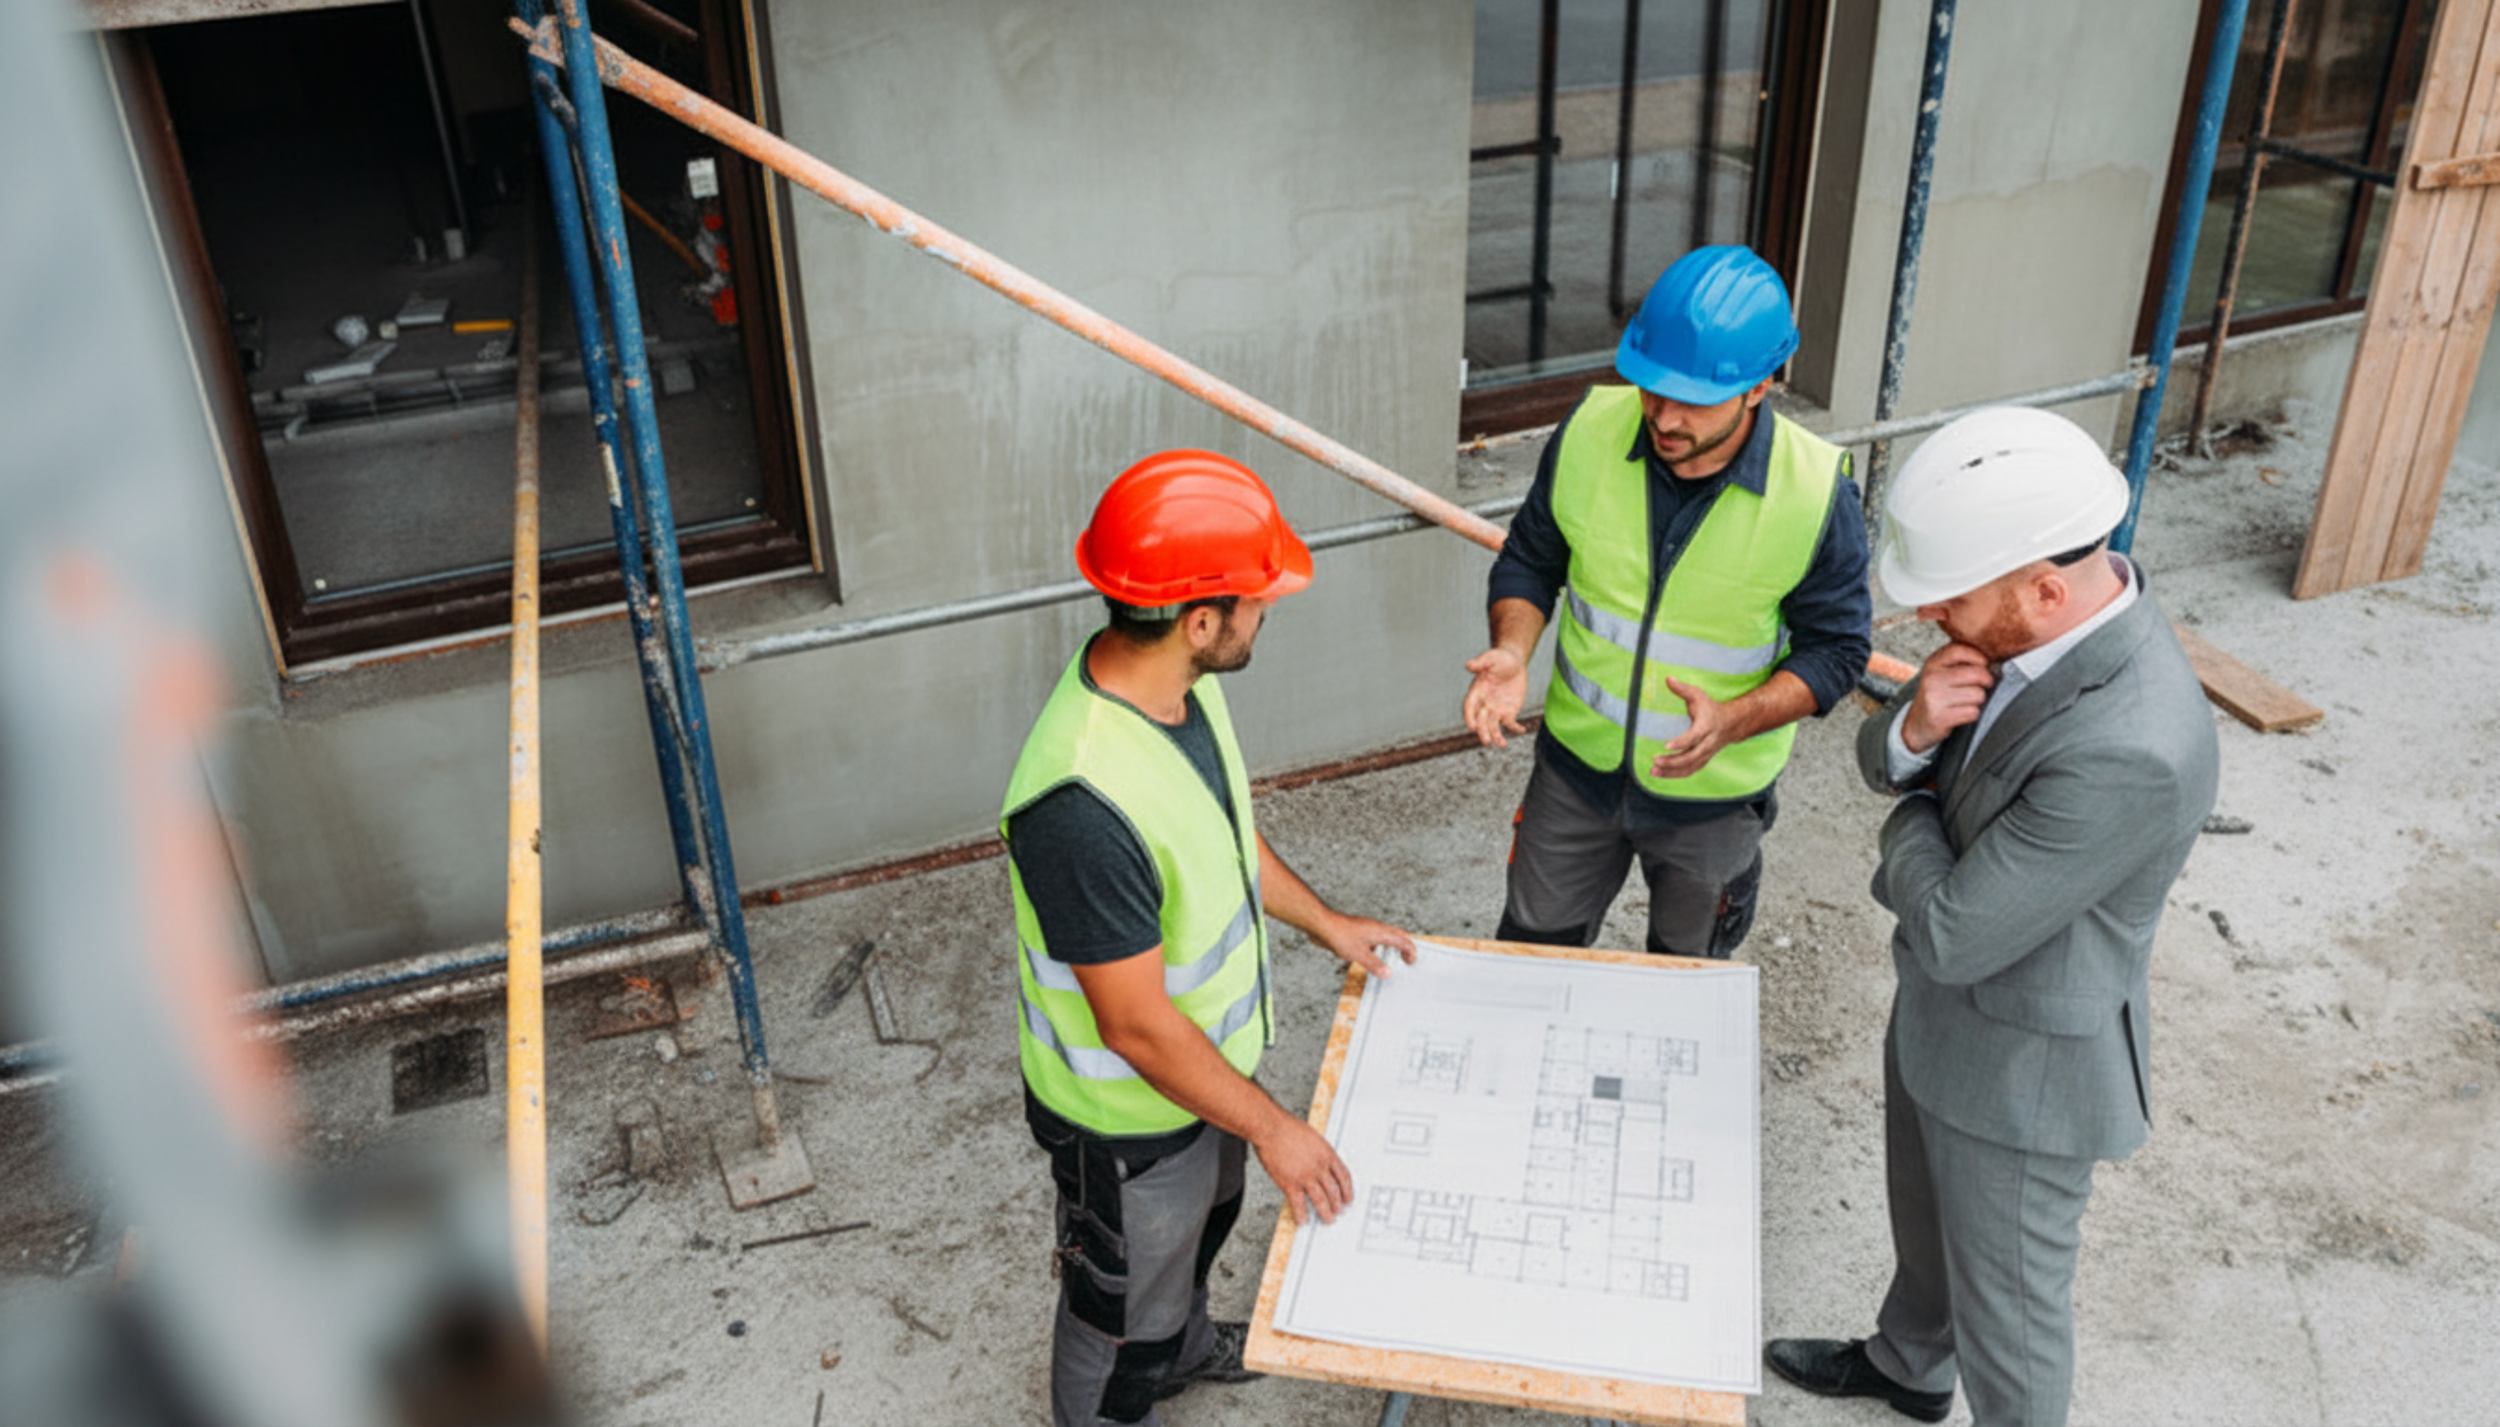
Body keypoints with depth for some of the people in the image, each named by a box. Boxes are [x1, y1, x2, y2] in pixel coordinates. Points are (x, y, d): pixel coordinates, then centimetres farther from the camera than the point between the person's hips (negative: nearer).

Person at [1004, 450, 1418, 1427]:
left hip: (1205, 1057, 9)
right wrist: (1271, 1127, -20)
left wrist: (1324, 922, 14)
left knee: (1201, 1225, 36)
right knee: (1123, 1312, 21)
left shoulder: (1181, 684, -13)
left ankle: (1182, 1346, 66)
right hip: (1129, 1115, -9)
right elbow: (1137, 1027, -31)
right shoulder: (1082, 803, -42)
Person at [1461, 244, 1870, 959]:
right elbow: (1530, 560, -2)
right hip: (1579, 763, 2)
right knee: (1532, 943, 22)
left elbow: (1835, 646, -13)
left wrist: (1734, 721, -30)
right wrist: (1512, 652, -22)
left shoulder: (1816, 493, -24)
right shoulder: (1591, 431, -17)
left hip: (1714, 792, -1)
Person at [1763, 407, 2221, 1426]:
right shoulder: (2049, 615, -12)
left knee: (2005, 1304, 16)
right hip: (1939, 1010, 9)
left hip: (2020, 1069, -9)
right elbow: (1881, 759, 1)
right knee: (1924, 1216, 32)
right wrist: (1913, 728, -23)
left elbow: (1951, 933, -30)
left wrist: (1914, 819, -12)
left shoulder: (2131, 753, -39)